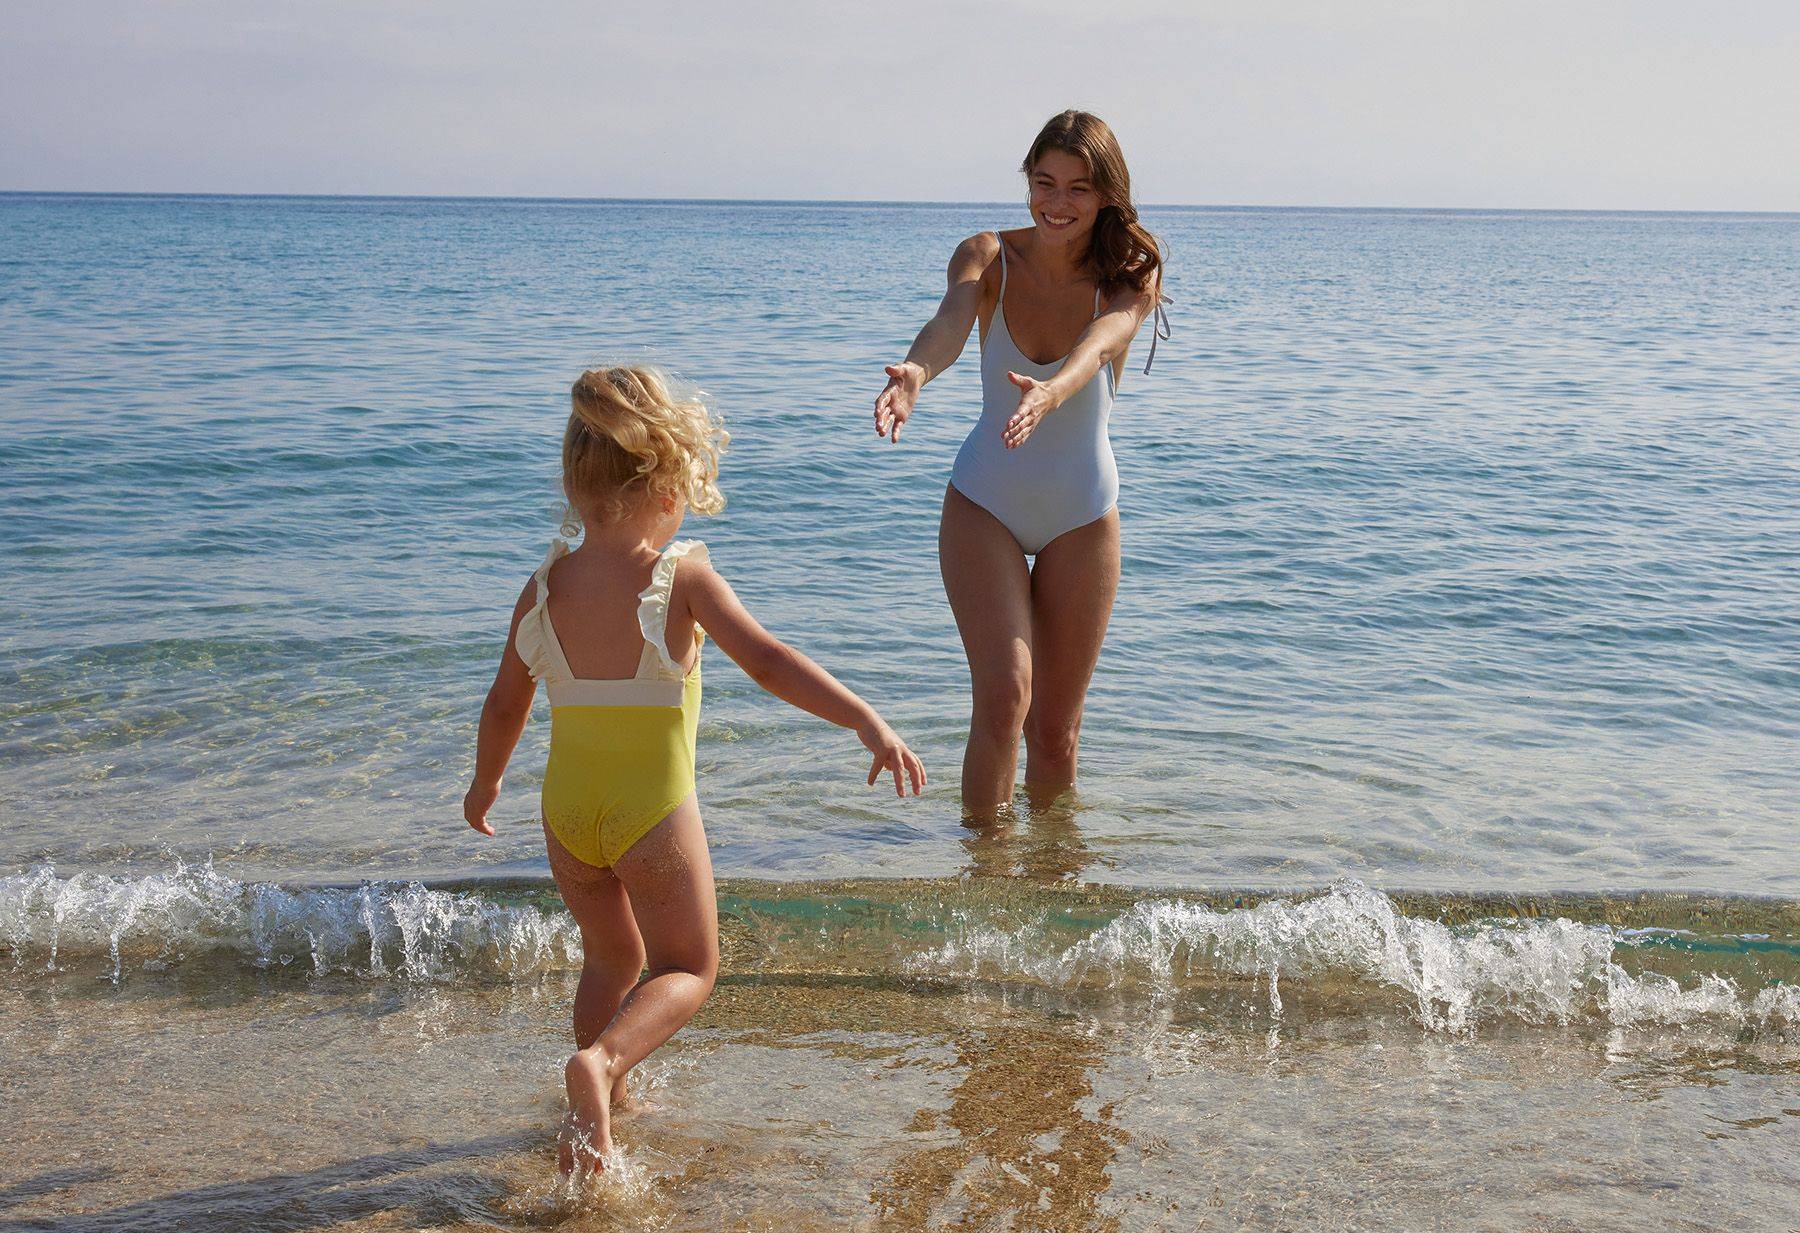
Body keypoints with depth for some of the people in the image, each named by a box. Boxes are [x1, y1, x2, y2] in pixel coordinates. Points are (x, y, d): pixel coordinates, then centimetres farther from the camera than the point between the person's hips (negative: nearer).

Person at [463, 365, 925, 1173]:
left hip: (567, 809, 5)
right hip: (654, 810, -4)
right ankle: (601, 1061, -14)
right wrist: (867, 721, -28)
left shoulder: (543, 589, -1)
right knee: (689, 968, 12)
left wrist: (486, 781, 25)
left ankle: (605, 1105, 34)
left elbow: (505, 704, 7)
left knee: (611, 957, 26)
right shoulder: (682, 576, -14)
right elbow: (767, 661, -25)